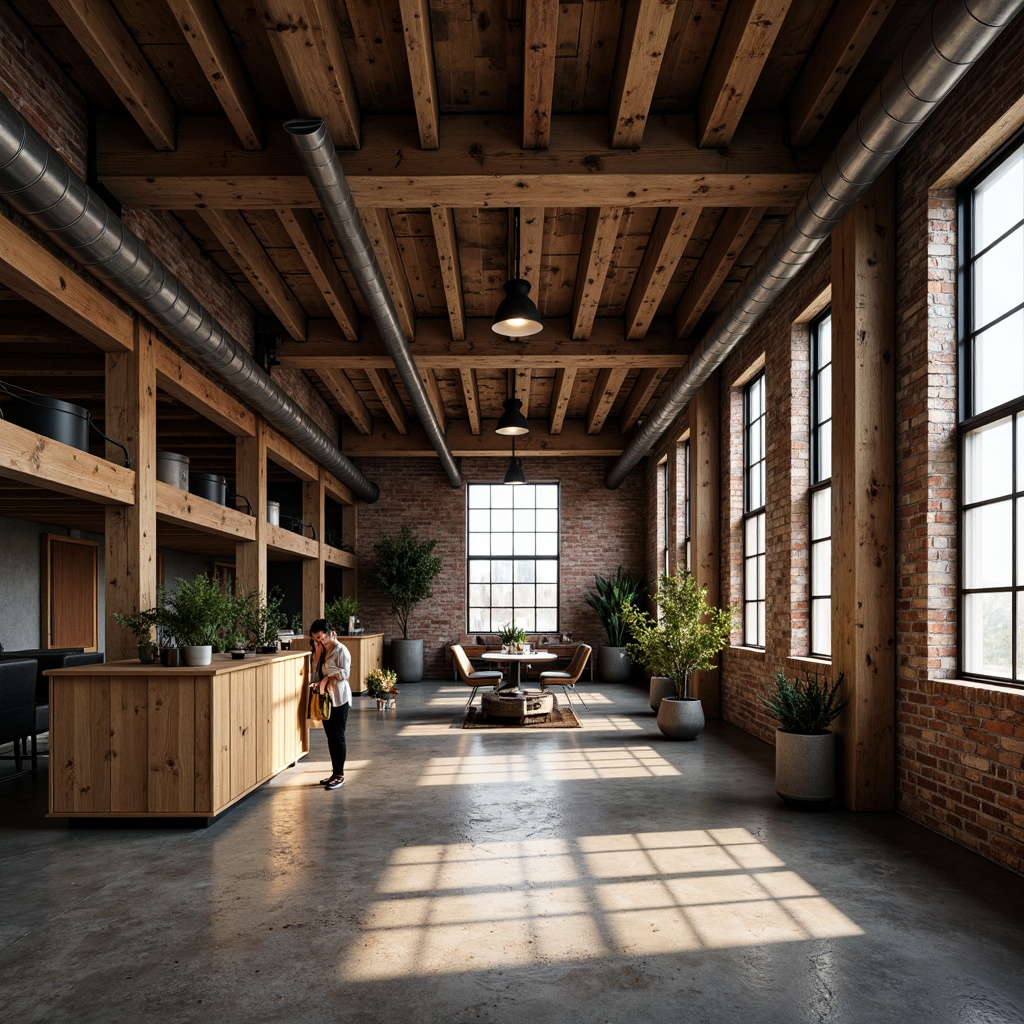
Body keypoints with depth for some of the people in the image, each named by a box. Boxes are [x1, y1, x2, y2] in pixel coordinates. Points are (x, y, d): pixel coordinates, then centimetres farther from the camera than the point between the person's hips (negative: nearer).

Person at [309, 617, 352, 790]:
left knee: (338, 736, -3)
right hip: (326, 698, 8)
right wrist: (317, 652, -5)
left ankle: (340, 775, 4)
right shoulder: (321, 650, 10)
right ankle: (334, 772, 19)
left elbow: (345, 673, -15)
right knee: (330, 736, 11)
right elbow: (316, 670, 4)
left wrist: (327, 677, -15)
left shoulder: (341, 650, -13)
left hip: (339, 698, -8)